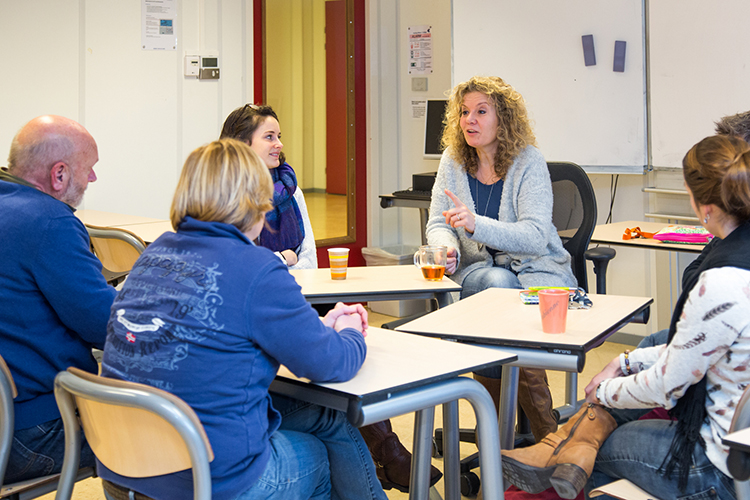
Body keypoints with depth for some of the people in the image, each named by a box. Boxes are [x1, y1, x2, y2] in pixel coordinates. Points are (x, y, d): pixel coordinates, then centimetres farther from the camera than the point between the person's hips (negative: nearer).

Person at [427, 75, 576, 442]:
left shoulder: (528, 162, -9)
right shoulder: (453, 161, 4)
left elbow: (535, 235, -21)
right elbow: (437, 224, 3)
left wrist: (475, 224, -37)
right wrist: (447, 248, -22)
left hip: (536, 271, -2)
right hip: (479, 271, 2)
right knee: (498, 283, -33)